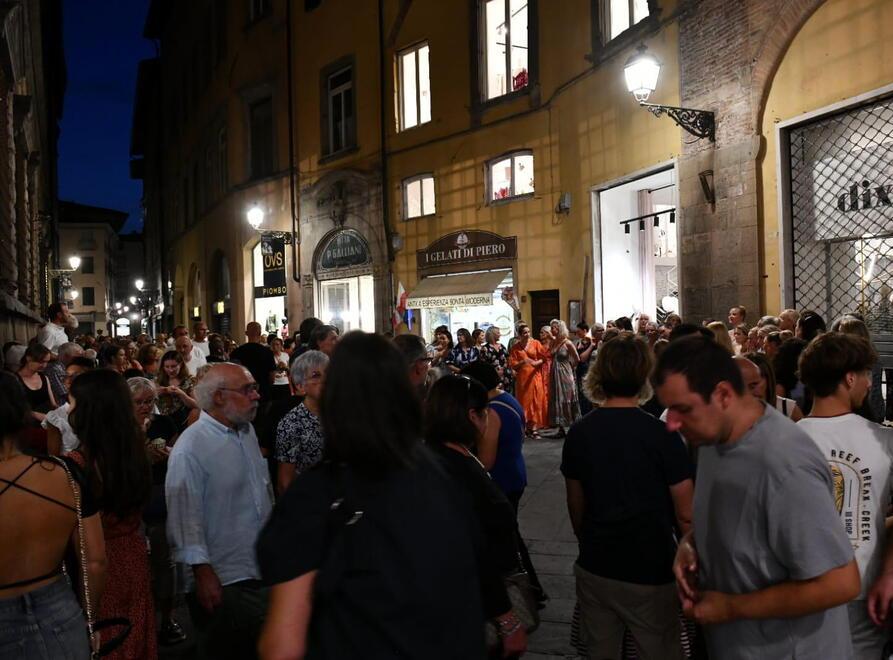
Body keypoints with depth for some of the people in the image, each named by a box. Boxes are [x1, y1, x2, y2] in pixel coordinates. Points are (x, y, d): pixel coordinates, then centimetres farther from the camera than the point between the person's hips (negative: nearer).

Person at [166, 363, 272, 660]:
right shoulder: (189, 449, -18)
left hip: (262, 573, 8)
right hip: (220, 582, -7)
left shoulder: (247, 430, 7)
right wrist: (202, 572, -21)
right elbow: (185, 516, -19)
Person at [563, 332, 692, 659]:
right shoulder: (661, 434, -16)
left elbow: (576, 508, 4)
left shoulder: (579, 433, -5)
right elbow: (685, 515, -13)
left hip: (594, 570, 4)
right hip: (650, 574, -4)